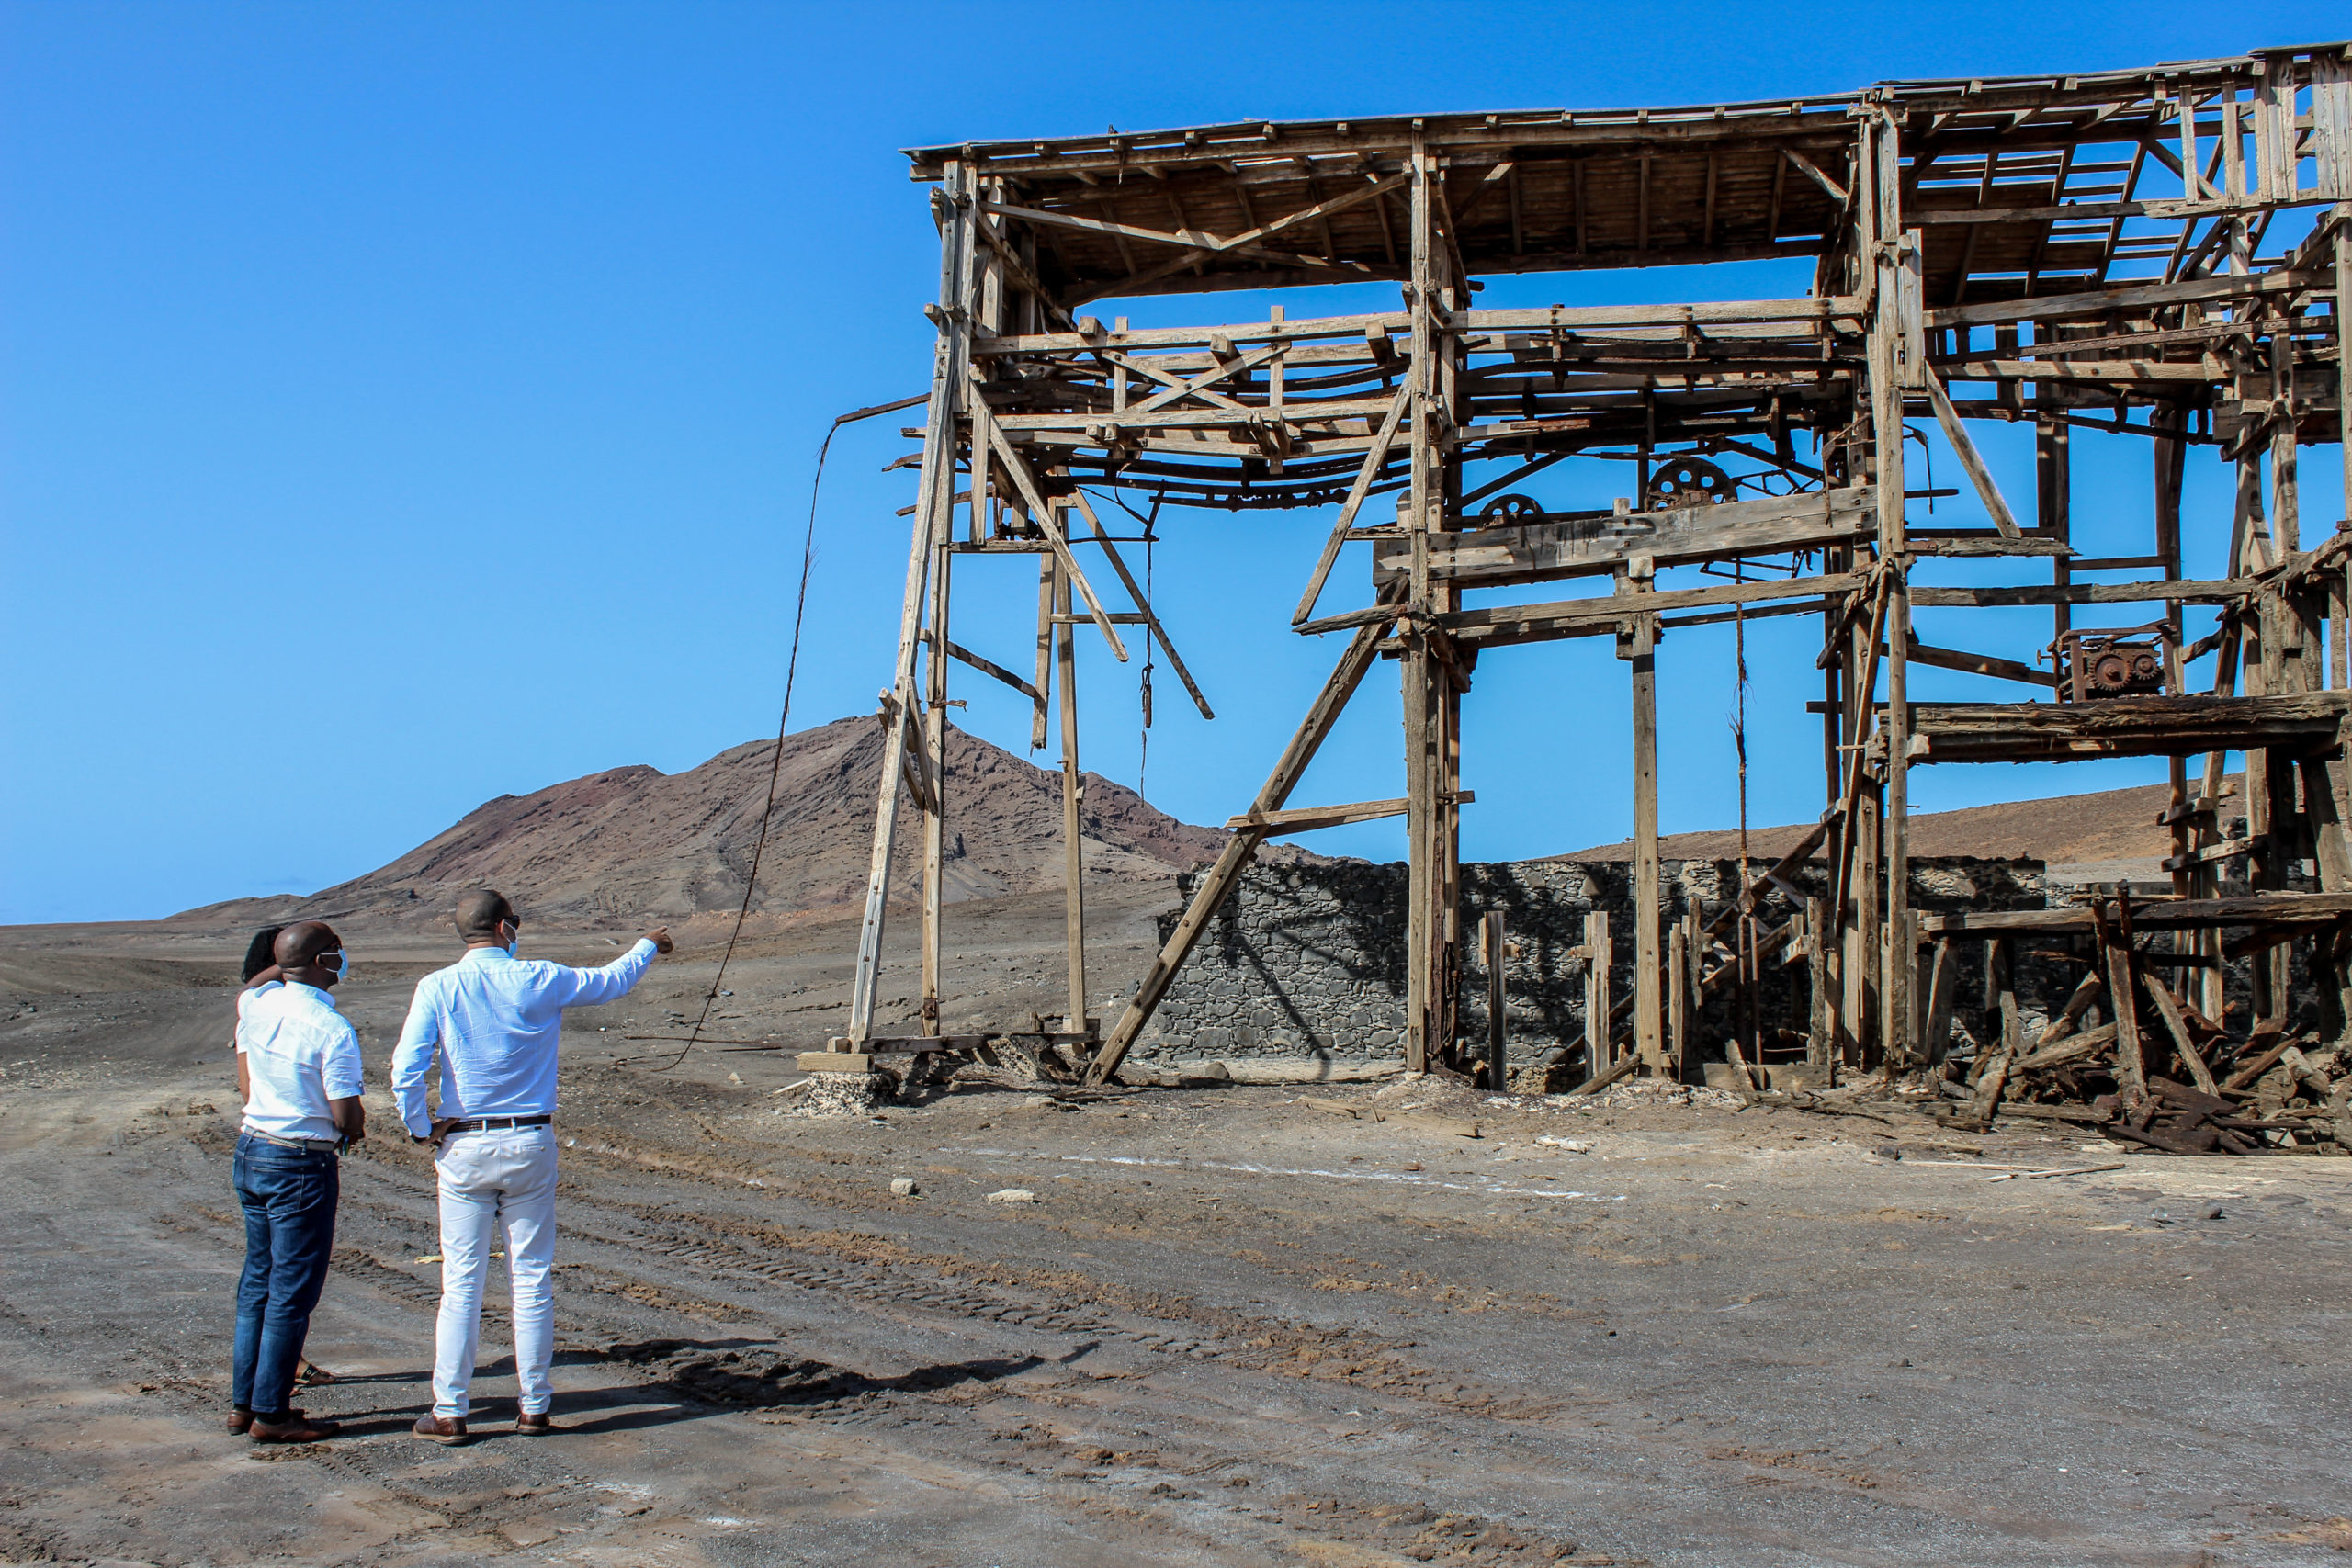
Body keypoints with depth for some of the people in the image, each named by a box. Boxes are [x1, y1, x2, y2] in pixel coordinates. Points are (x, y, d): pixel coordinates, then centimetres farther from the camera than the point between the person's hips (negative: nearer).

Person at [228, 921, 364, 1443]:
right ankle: (270, 1414, 8)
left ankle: (244, 1402, 24)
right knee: (292, 1293, 2)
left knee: (258, 1282, 17)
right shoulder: (332, 1029, -19)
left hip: (250, 1152, 8)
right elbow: (348, 1118, -18)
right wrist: (356, 1127, 4)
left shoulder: (255, 1004, 1)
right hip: (303, 1165, -8)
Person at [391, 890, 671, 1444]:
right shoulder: (539, 981, -3)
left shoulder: (437, 988, -5)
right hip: (530, 1146, 0)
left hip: (463, 1146, 0)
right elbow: (612, 981, 14)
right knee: (532, 1281, 7)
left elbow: (405, 1070, -13)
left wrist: (421, 1128, 2)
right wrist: (648, 945, 32)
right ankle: (534, 1408, 13)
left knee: (461, 1283, 4)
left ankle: (449, 1413, 7)